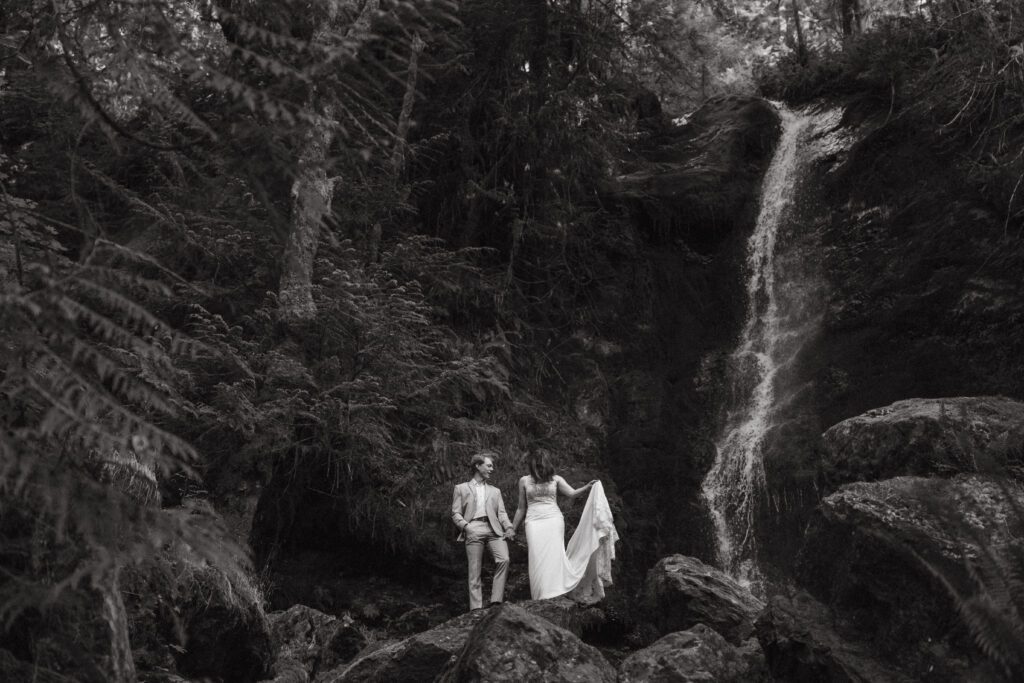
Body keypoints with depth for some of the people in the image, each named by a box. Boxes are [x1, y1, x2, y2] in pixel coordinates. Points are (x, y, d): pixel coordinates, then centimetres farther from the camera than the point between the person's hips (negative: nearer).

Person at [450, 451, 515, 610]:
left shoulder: (495, 491, 28)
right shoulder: (461, 488, 17)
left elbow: (501, 513, 17)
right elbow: (455, 513, 10)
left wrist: (508, 527, -2)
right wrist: (466, 526, -9)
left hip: (494, 530, 2)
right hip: (473, 531, -2)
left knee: (504, 560, -21)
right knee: (474, 571, -7)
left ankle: (496, 601, -16)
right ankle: (476, 609, -4)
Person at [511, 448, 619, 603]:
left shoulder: (555, 479, 10)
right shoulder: (524, 481, 13)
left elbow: (572, 493, -2)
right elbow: (521, 508, 19)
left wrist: (588, 487, -18)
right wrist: (513, 528, 19)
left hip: (554, 520, -1)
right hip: (534, 522, 1)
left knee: (554, 555, -12)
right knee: (537, 559, -9)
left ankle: (557, 593, -13)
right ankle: (542, 597, -8)